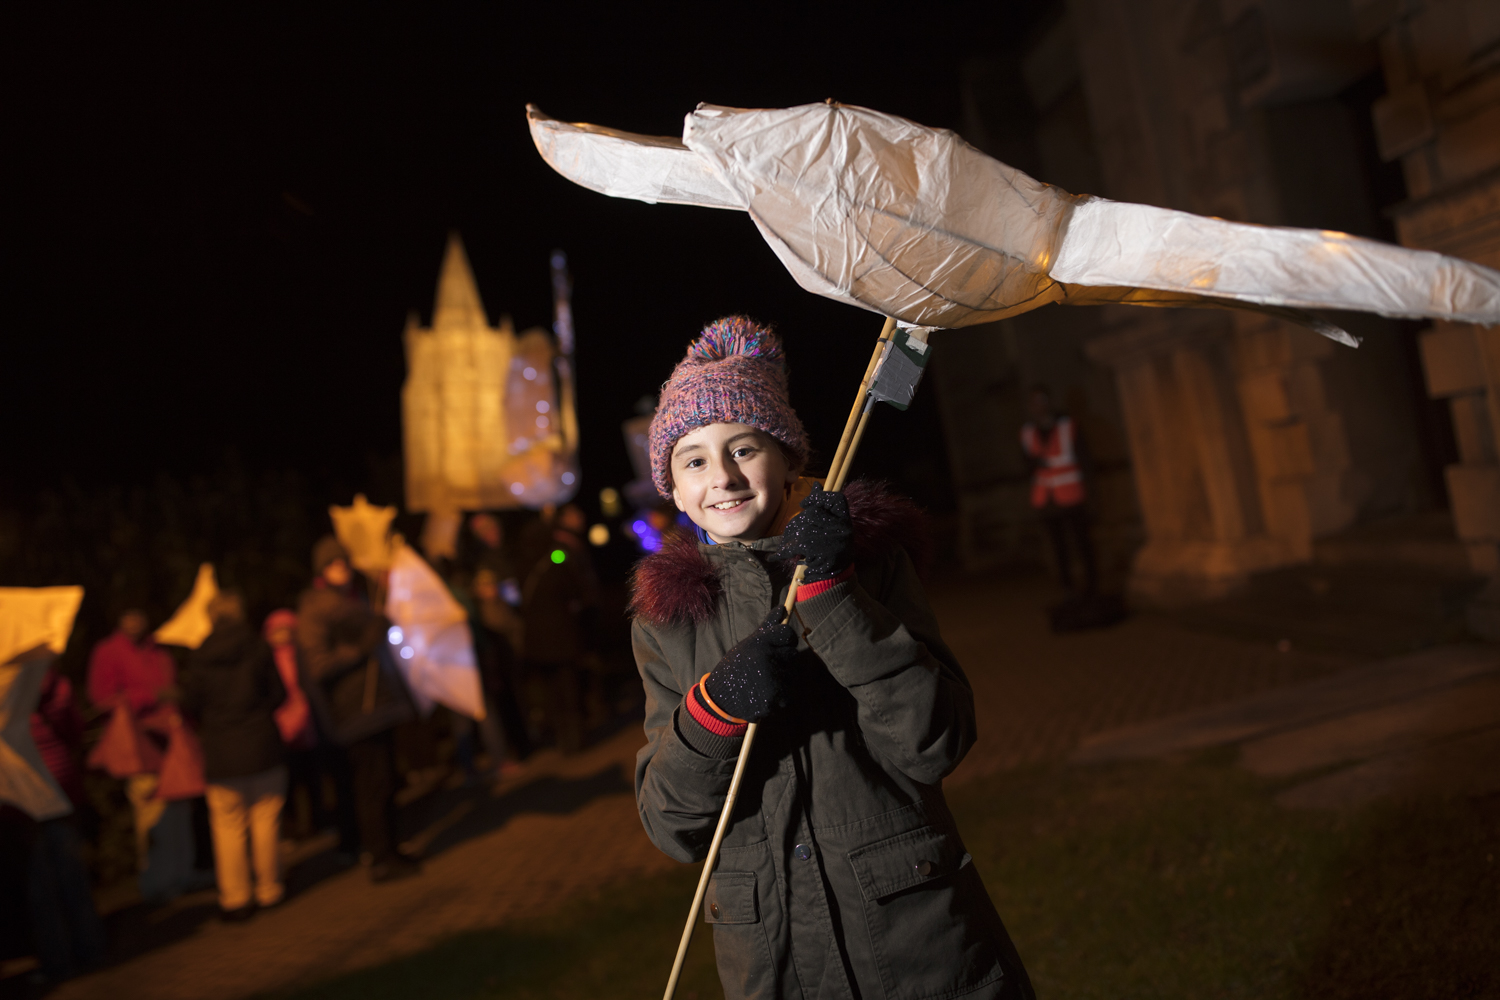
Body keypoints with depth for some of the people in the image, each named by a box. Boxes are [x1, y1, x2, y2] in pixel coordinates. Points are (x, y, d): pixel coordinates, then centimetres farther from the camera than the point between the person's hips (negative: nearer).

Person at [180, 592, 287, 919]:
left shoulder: (199, 657, -4)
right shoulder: (259, 648, -5)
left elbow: (190, 706, 0)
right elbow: (278, 694, -1)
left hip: (222, 756, 0)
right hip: (264, 745, 0)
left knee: (229, 826, 8)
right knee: (266, 821, 9)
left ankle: (235, 898, 12)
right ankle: (269, 890, 18)